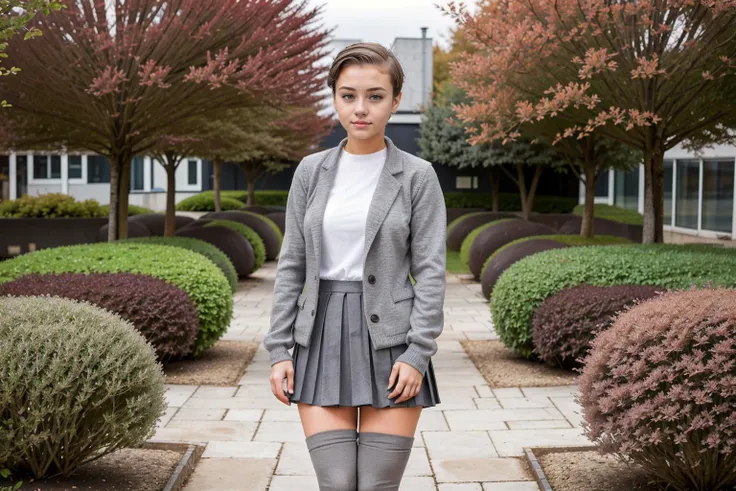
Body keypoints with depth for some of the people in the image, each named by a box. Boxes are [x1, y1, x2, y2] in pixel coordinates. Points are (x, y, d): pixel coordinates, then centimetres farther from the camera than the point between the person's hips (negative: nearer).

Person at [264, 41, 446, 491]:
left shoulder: (418, 176, -2)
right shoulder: (311, 171, 6)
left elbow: (431, 270, -4)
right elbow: (293, 265, 7)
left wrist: (418, 354, -13)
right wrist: (279, 350, 2)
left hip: (390, 342, -2)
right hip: (323, 340, 2)